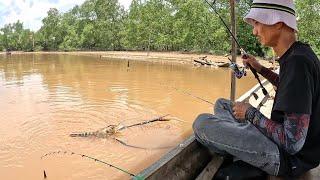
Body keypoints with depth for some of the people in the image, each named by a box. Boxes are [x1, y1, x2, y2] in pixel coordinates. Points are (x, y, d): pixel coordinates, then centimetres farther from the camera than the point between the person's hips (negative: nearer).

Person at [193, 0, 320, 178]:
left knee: (202, 123, -18)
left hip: (291, 157, -9)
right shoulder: (297, 53, 1)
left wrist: (250, 112, -17)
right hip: (284, 138, 9)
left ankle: (236, 157, 9)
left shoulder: (298, 62, -28)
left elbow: (293, 143, -29)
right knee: (221, 104, 15)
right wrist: (260, 69, 14)